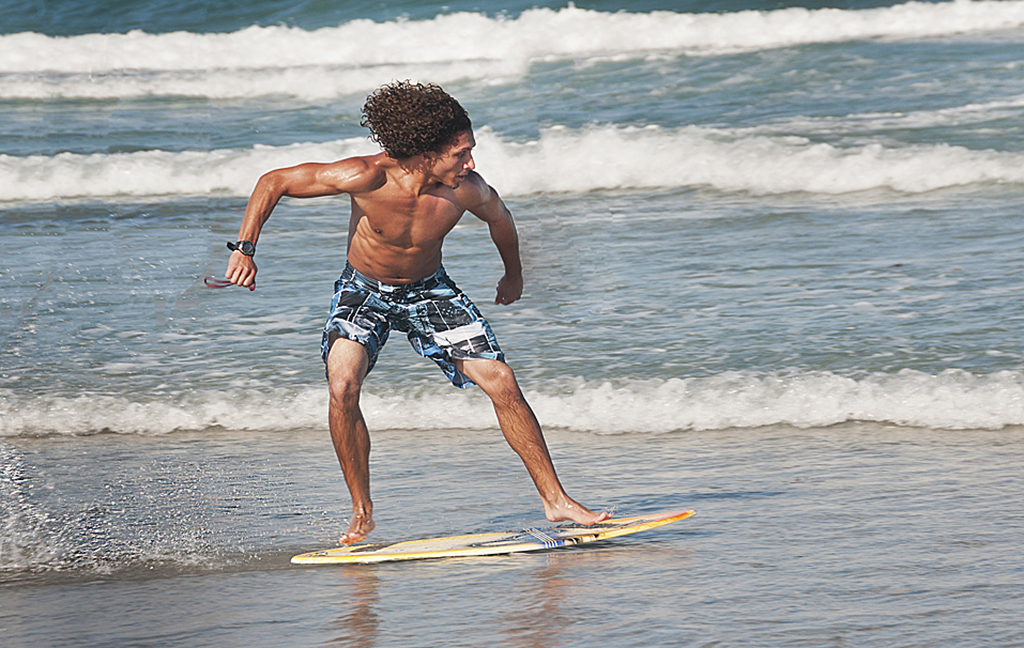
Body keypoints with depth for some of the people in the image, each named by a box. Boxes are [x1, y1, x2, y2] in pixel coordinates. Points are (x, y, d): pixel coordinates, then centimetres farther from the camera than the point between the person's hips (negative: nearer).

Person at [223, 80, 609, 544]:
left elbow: (499, 216, 3)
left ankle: (555, 500, 6)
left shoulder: (467, 190, -23)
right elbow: (274, 182, -24)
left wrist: (513, 275, 20)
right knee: (342, 386, -26)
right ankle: (362, 513, -10)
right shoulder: (369, 178, -33)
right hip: (363, 291, -2)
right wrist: (244, 251, -29)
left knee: (502, 384, -7)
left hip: (430, 291, 2)